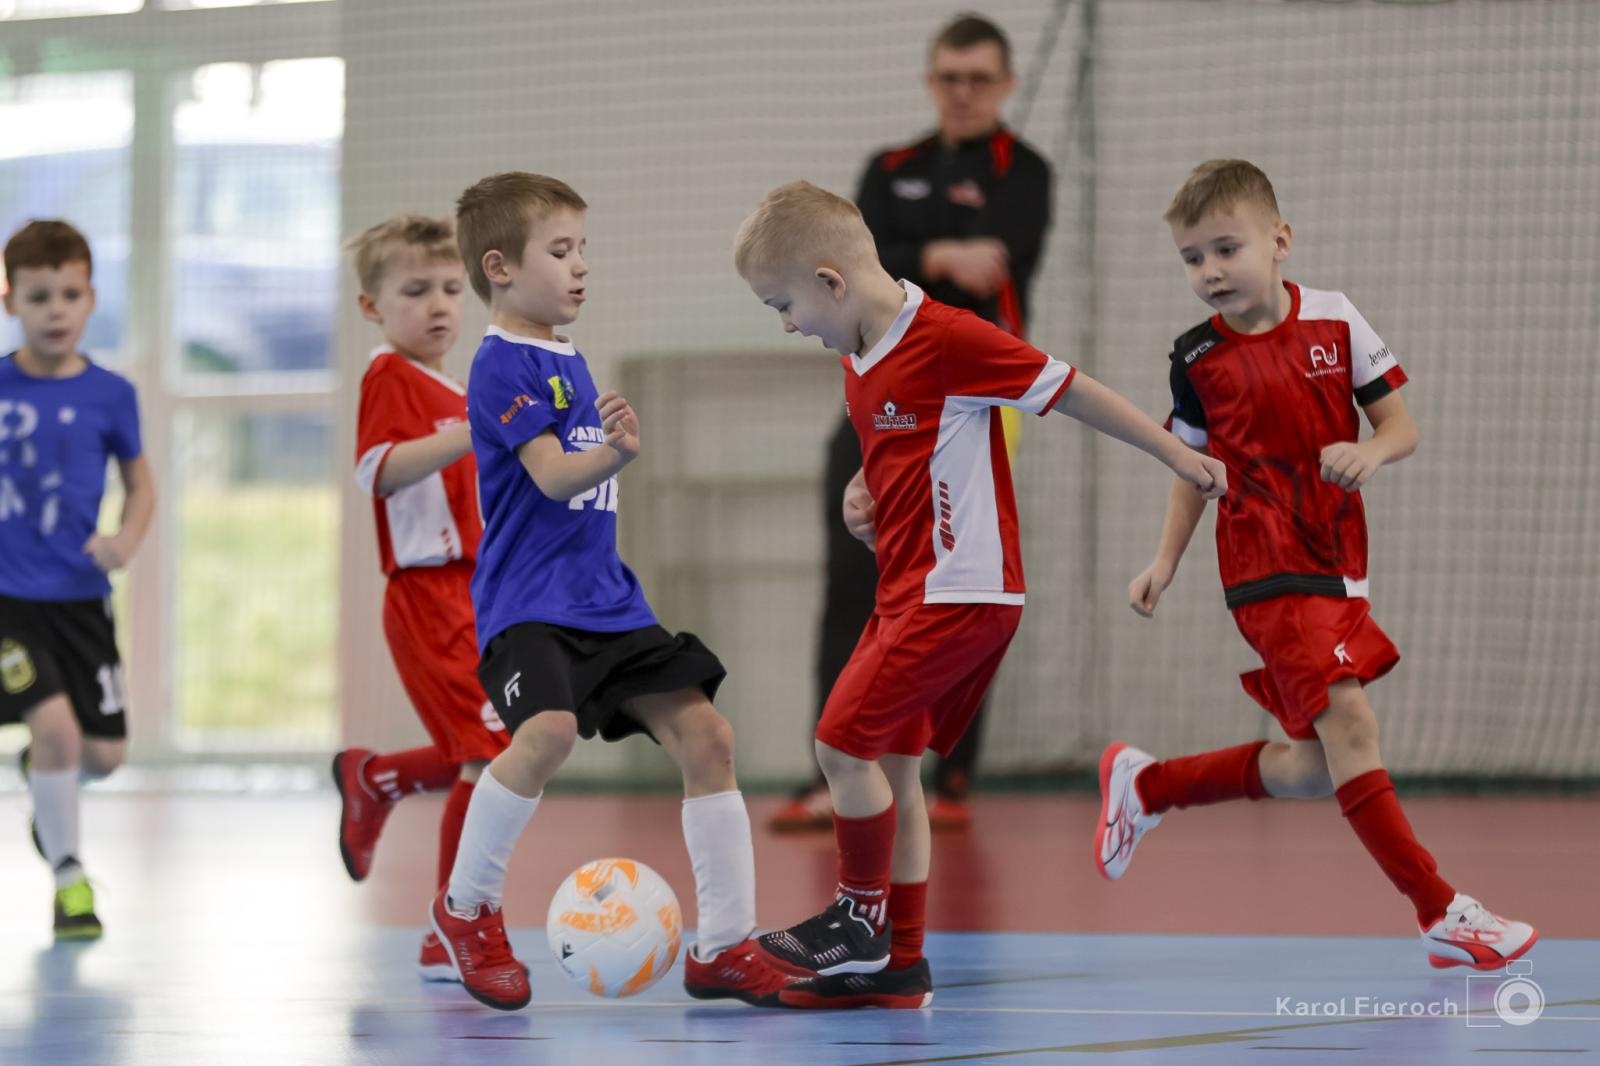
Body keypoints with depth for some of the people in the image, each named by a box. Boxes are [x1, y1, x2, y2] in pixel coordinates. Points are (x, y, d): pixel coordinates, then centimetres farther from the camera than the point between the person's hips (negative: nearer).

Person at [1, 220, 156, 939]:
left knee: (105, 752, 2)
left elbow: (141, 483, 11)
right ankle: (68, 877, 0)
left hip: (79, 594, 2)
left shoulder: (109, 395, -2)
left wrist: (127, 539, -8)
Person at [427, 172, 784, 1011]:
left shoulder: (571, 363, 18)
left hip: (604, 597, 9)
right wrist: (614, 453, -37)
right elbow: (552, 474, -21)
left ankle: (724, 948, 4)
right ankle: (467, 906, -7)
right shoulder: (503, 365, -9)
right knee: (549, 729, -31)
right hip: (527, 598, -9)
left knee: (704, 734, -2)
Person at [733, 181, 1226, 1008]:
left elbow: (1069, 390, -11)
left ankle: (860, 924, 2)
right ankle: (897, 964, 16)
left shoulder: (946, 340, -17)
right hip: (909, 590, 9)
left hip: (961, 590, -9)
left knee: (844, 741, -11)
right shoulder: (859, 365, 11)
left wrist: (1177, 457, -4)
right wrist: (864, 500, 7)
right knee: (891, 757, 10)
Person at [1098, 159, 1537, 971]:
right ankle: (1441, 913, -15)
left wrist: (1372, 452, -18)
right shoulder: (1199, 358, -1)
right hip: (1268, 574, -4)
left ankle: (1148, 786, 27)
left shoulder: (1335, 322, 1)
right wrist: (1165, 562, 1)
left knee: (1318, 769, 7)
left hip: (1337, 570, 4)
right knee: (1348, 722, -18)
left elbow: (1401, 426, 4)